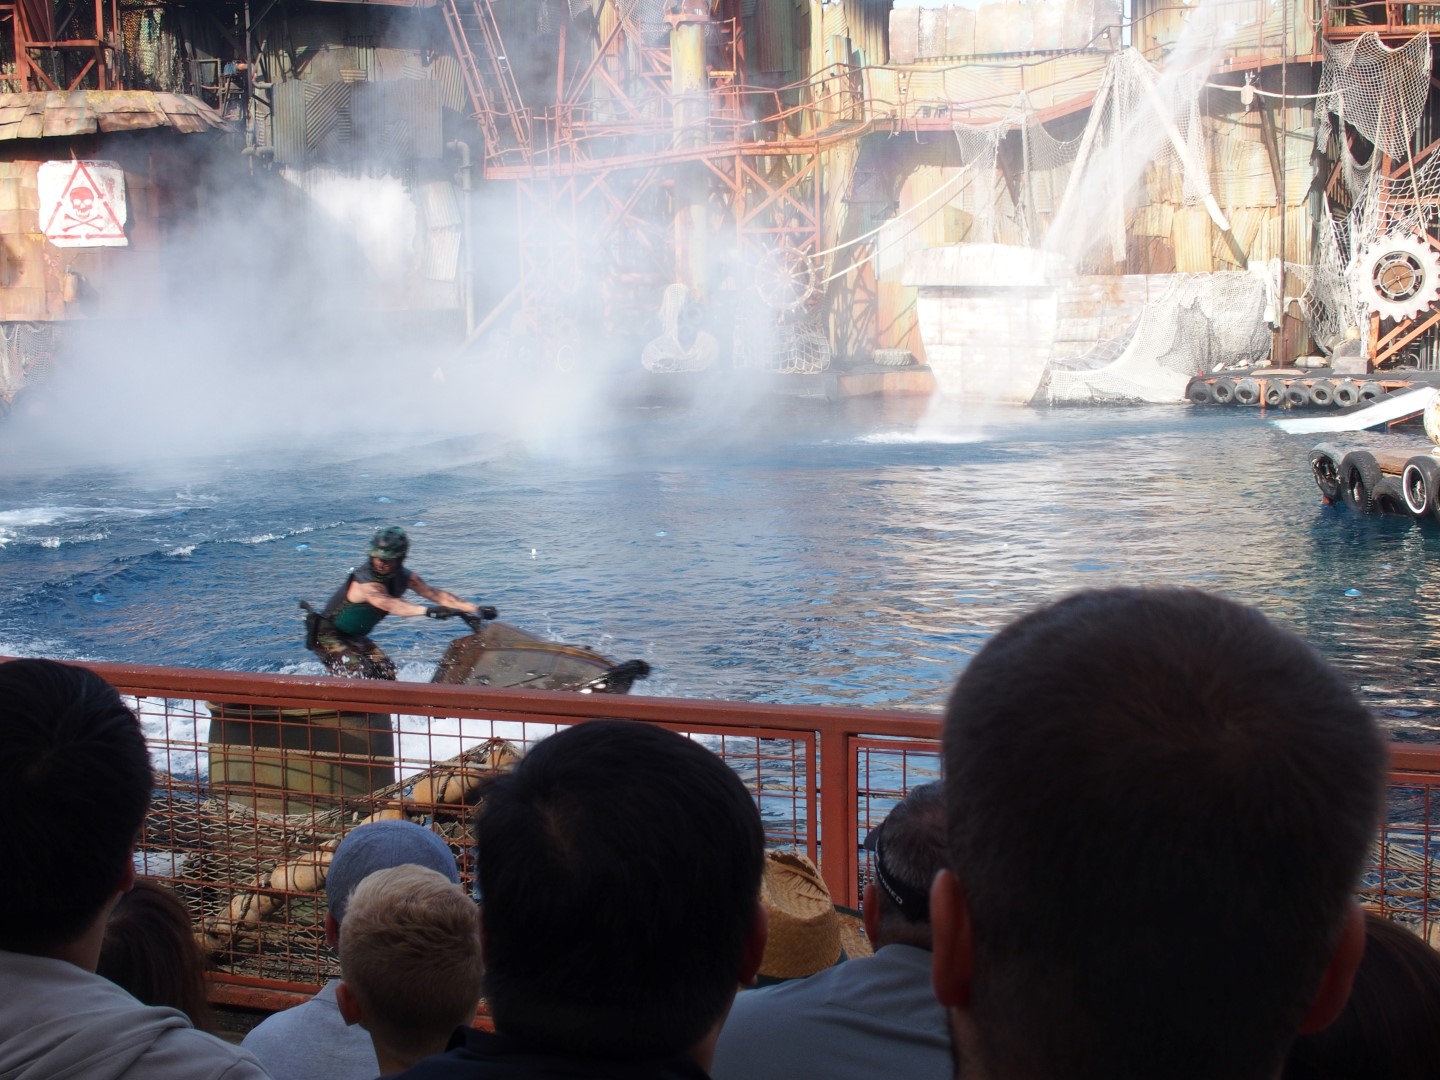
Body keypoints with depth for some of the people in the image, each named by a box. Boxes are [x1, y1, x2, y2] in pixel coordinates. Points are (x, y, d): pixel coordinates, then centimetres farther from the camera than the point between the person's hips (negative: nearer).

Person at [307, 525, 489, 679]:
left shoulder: (405, 578, -6)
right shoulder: (366, 582, -32)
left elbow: (436, 594, -11)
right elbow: (388, 604, -50)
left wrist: (475, 608, -21)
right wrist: (427, 611, -66)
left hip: (355, 637, 8)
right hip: (327, 635, -8)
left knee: (387, 672, -5)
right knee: (361, 675, -24)